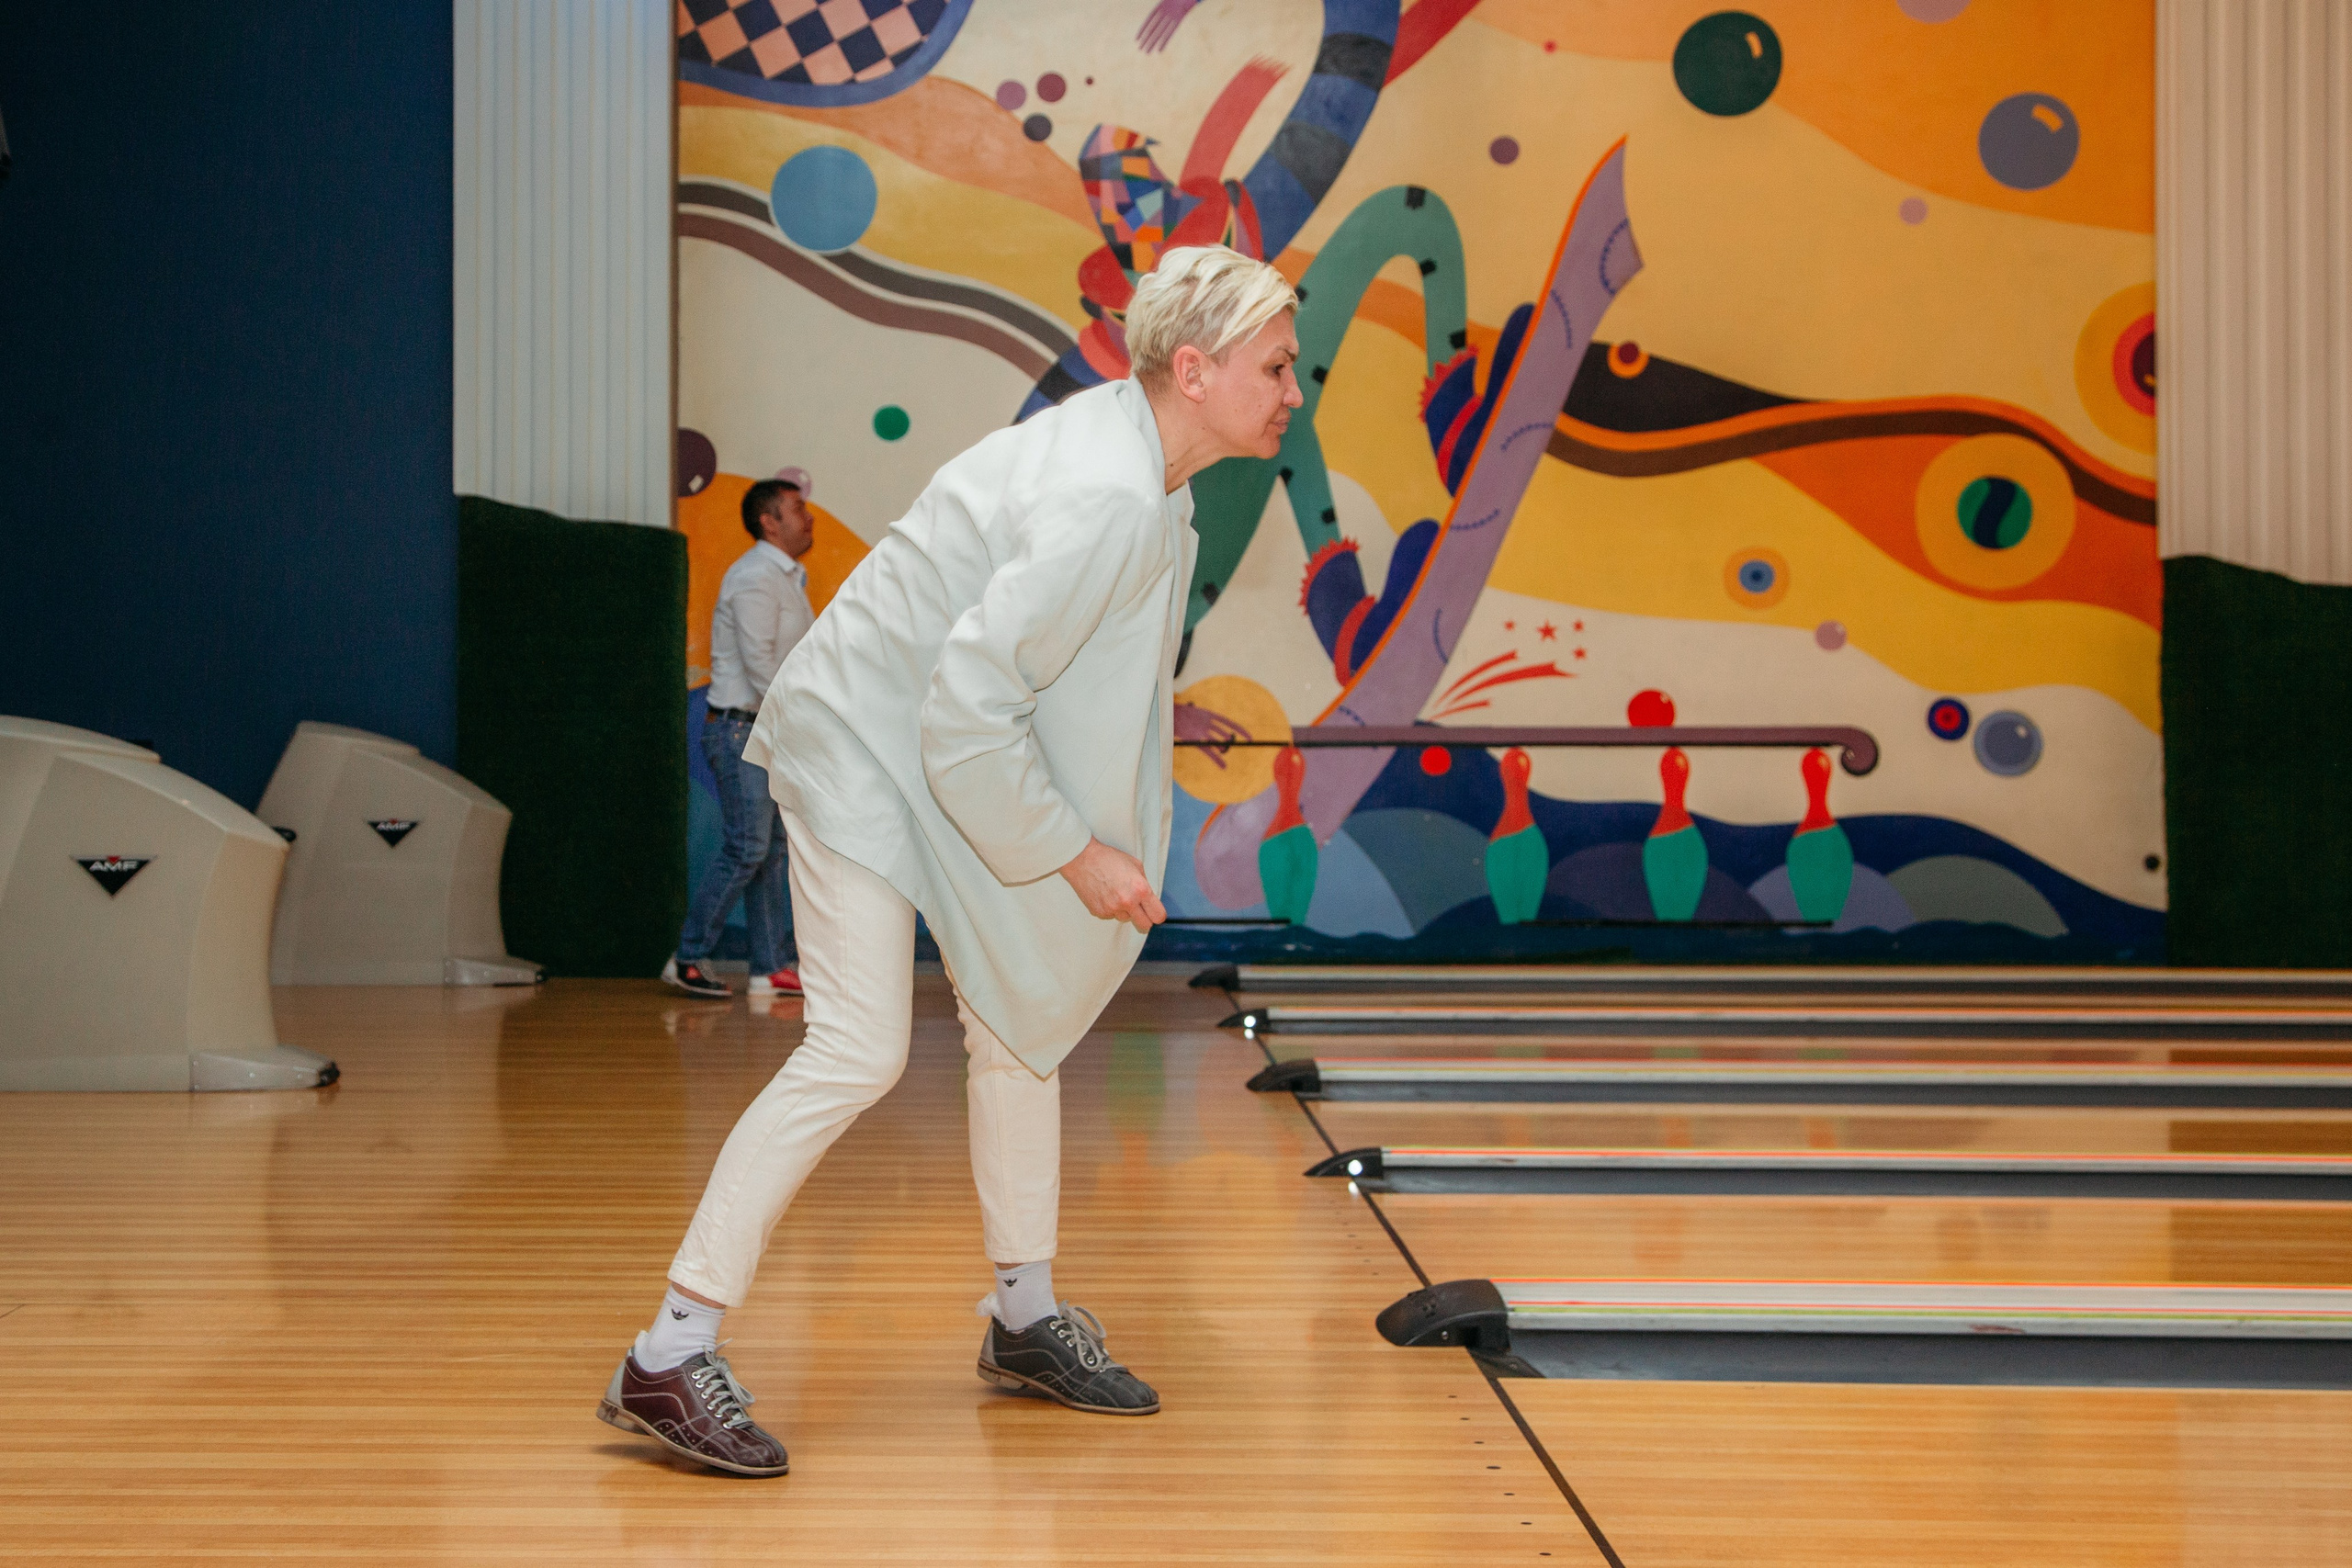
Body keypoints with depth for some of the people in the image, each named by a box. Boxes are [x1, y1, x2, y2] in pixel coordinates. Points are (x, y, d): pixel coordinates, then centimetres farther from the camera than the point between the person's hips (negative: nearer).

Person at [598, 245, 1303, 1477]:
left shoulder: (1129, 450, 2)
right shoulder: (1105, 504, -29)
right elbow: (966, 704, -30)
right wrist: (1076, 856, -21)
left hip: (957, 752, 10)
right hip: (864, 742, -10)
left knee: (1021, 1014, 14)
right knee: (859, 1051, -15)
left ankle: (1024, 1318, 29)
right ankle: (667, 1361, -9)